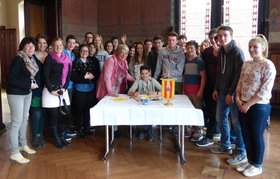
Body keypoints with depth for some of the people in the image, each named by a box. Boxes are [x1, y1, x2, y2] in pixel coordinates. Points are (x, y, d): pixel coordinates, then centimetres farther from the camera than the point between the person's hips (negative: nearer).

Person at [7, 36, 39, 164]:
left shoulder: (31, 60, 5)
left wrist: (33, 83, -3)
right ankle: (14, 153, 7)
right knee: (16, 122, -3)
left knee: (24, 119, 17)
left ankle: (23, 144, 32)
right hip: (16, 94, -8)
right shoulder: (18, 60, -19)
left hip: (27, 93, 8)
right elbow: (10, 79, -22)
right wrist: (29, 85, -21)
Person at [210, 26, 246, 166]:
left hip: (233, 93, -8)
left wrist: (231, 93, -18)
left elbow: (238, 74, -17)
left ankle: (241, 153, 10)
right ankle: (225, 146, 30)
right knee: (221, 119, 14)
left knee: (237, 123, -1)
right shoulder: (221, 51, 11)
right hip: (222, 92, 8)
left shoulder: (237, 51, -12)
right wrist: (217, 89, 12)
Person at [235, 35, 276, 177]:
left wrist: (249, 104, -16)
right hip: (244, 105, 7)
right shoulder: (246, 64, 9)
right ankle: (250, 161, 32)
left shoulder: (268, 65, -12)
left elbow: (265, 90, -17)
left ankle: (257, 165, 24)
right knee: (246, 135, 14)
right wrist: (237, 97, -3)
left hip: (259, 107, -6)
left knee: (256, 136, 6)